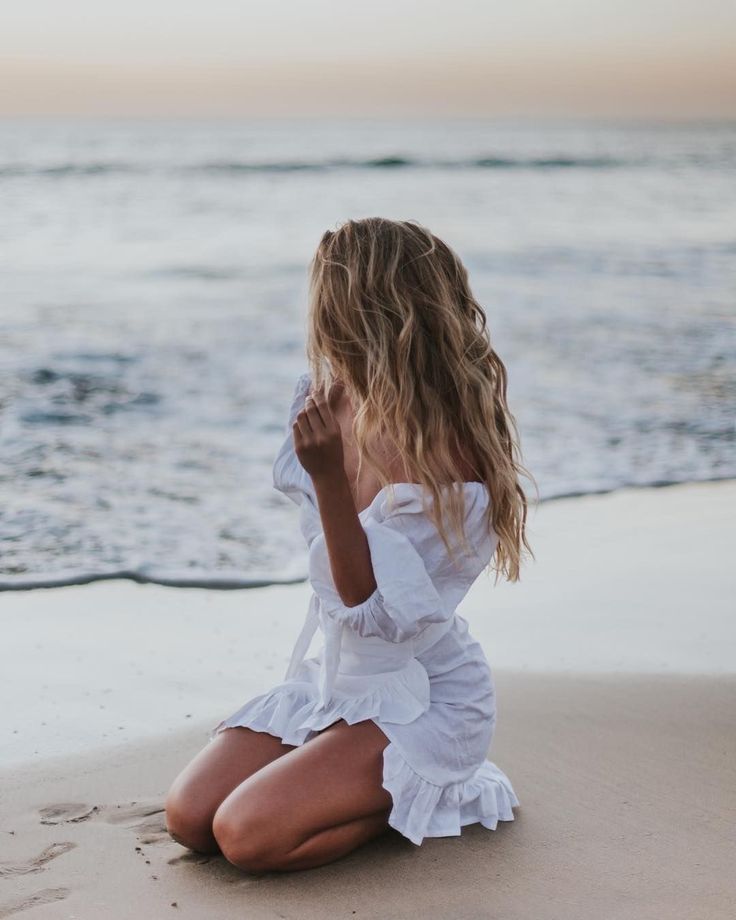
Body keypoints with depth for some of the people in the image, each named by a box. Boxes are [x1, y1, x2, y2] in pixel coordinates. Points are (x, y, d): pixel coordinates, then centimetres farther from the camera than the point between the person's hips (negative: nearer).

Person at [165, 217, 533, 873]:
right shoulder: (356, 409, -3)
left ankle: (422, 801, 3)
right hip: (335, 677, 8)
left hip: (424, 701, -8)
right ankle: (364, 780, 16)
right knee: (190, 817, -3)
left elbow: (377, 613, -27)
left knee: (248, 836, -20)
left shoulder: (450, 463, -27)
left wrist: (329, 477, -35)